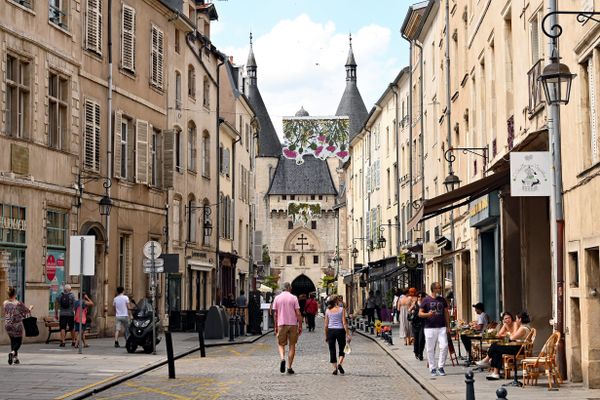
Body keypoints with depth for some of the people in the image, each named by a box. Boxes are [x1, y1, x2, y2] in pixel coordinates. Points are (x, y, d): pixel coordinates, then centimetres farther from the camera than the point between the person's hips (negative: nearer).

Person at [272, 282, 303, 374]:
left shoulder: (277, 298, 3)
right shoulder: (294, 298, -2)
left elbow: (275, 314, 4)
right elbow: (298, 313, -5)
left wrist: (275, 327, 12)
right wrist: (300, 326, 1)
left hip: (281, 325, 1)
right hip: (293, 324, -1)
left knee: (281, 344, 11)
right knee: (292, 345, 8)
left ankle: (282, 359, -17)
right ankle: (289, 367, 7)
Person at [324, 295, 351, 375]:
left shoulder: (327, 310, 3)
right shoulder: (341, 309, -4)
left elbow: (326, 324, 4)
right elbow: (344, 323, -8)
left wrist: (326, 336, 12)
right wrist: (348, 334, -5)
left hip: (330, 330, 2)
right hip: (340, 330, -2)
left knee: (332, 350, 9)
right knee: (341, 350, 13)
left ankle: (335, 368, 5)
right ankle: (339, 363, -10)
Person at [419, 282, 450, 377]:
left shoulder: (442, 300, 12)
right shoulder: (426, 300, 1)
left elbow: (446, 313, 16)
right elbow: (420, 313, 1)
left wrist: (448, 326, 9)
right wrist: (427, 314, -20)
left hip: (442, 328, 3)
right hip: (430, 328, -3)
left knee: (444, 346, -8)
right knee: (430, 349, 0)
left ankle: (440, 367, 4)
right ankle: (433, 369, 10)